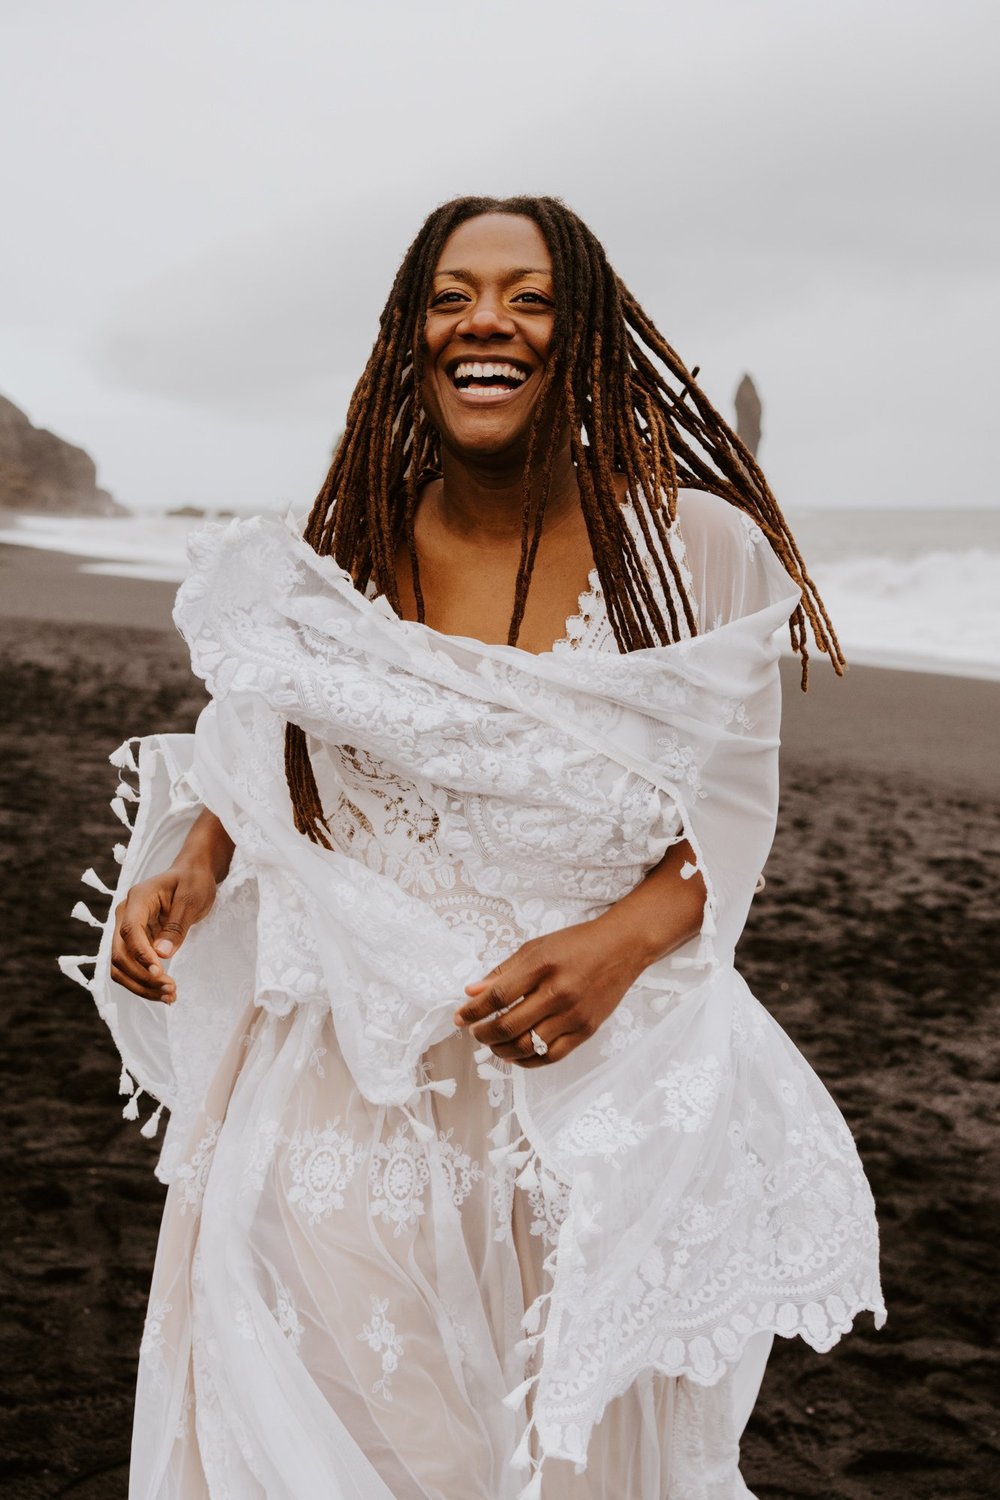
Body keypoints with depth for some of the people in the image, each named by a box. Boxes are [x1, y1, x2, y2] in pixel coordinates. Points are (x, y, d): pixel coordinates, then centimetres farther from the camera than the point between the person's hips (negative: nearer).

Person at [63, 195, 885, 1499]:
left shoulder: (698, 548, -7)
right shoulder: (353, 552, 0)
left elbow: (734, 808, -1)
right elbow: (266, 755, 13)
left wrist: (624, 940, -19)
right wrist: (194, 869, -7)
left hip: (603, 1067, -1)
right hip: (358, 1065, 1)